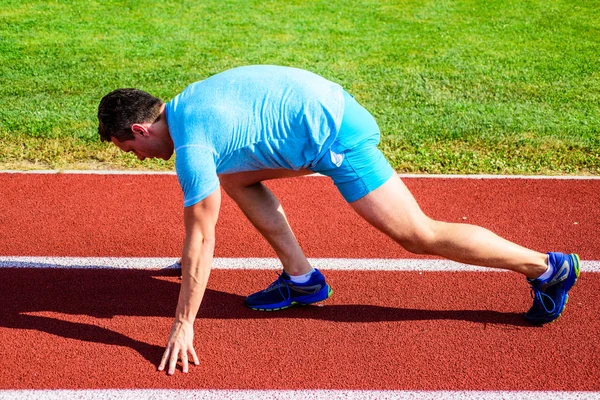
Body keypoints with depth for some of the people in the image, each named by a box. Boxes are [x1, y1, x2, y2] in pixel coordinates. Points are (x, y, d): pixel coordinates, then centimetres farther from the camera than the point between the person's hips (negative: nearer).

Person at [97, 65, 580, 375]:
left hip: (334, 135, -10)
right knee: (233, 177, 15)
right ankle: (302, 278, 15)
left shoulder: (191, 145, -16)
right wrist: (192, 261, 38)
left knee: (418, 234, -5)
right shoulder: (186, 102, 13)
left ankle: (548, 268, 6)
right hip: (322, 105, 10)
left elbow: (201, 239, -15)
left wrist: (183, 326, -8)